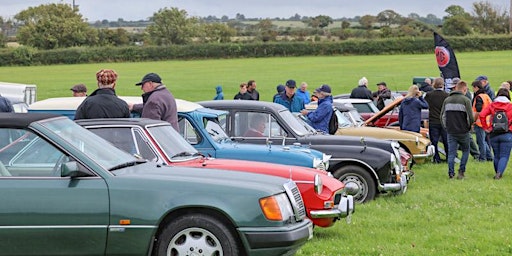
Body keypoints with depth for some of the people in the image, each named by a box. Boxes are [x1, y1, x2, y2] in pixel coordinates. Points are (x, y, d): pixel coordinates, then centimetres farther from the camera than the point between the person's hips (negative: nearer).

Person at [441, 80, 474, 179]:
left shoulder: (447, 100, 5)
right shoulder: (465, 100, -9)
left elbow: (442, 116, 8)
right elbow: (470, 117, -13)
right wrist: (469, 126, 7)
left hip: (451, 131, 3)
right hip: (463, 132, -3)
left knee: (451, 153, 7)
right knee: (465, 151, 15)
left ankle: (451, 173, 1)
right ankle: (461, 171, 7)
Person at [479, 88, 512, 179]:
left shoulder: (492, 105, 5)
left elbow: (481, 115, -5)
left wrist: (486, 127, 2)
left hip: (493, 134, 3)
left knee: (496, 156, 15)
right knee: (504, 156, 0)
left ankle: (497, 173, 20)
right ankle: (499, 173, -17)